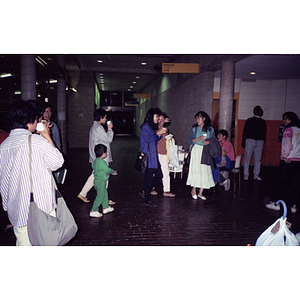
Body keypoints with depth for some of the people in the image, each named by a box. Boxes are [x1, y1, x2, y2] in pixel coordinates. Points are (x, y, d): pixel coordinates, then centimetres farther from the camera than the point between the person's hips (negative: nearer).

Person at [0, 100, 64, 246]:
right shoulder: (38, 140, -16)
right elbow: (58, 162, -2)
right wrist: (47, 136, 4)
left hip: (16, 211, 5)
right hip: (41, 209, -5)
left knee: (23, 244, 16)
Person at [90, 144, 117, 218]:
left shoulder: (95, 161, 6)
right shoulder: (101, 162, -24)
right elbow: (107, 170, -20)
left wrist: (111, 171, 16)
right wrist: (113, 171, 2)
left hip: (98, 180, 10)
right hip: (100, 182, -10)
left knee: (105, 194, 21)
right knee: (100, 197, 0)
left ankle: (105, 207, 35)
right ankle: (93, 211, 7)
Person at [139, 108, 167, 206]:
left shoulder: (153, 127, 17)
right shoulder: (145, 126, -10)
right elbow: (148, 139, -18)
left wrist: (161, 133, 6)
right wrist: (158, 133, -12)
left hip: (153, 155, 9)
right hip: (147, 155, -9)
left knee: (158, 176, 6)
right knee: (149, 177, -3)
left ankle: (145, 192, 23)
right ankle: (147, 200, 9)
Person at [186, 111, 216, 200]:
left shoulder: (210, 129, 7)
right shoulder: (194, 129, 6)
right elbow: (191, 141, 1)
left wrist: (208, 142, -12)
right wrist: (199, 138, -14)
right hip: (196, 151, -1)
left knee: (205, 171, -3)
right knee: (195, 169, -6)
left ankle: (200, 192, 7)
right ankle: (194, 190, 12)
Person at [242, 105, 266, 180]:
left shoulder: (263, 122, 13)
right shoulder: (249, 120, 5)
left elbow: (264, 133, 16)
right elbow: (245, 131, 4)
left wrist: (263, 141, 10)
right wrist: (243, 142, -1)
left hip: (260, 141, 3)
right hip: (250, 140, -3)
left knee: (258, 159, 5)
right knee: (247, 158, -3)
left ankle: (256, 174, 14)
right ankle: (246, 174, 4)